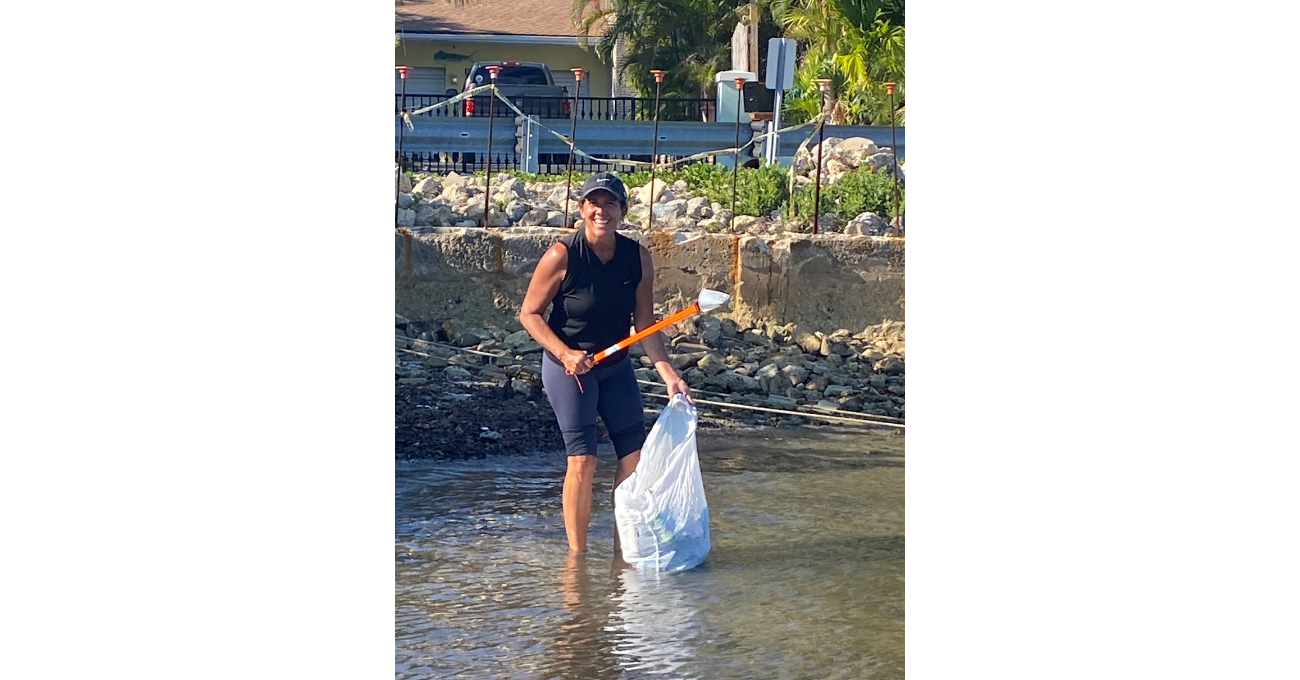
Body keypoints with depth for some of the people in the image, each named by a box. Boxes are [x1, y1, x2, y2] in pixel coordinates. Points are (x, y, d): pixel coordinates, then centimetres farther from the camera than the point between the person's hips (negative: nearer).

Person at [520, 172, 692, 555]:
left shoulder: (638, 258, -7)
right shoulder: (562, 256, -19)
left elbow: (644, 323, -4)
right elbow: (529, 313, -12)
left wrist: (669, 375, -13)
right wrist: (566, 354, -24)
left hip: (616, 366, 5)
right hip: (567, 366, -5)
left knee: (634, 454, 2)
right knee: (583, 459, -9)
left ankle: (623, 547, 16)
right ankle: (576, 554, 2)